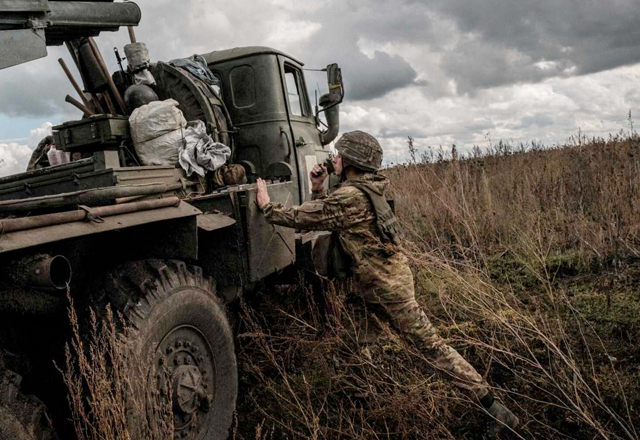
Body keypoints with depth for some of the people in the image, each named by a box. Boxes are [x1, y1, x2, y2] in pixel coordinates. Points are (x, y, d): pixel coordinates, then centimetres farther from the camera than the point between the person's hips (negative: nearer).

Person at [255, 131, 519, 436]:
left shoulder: (350, 196, -20)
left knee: (431, 344, -5)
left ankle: (497, 412, 1)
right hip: (390, 273, 10)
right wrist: (318, 190, 6)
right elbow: (322, 216, 19)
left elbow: (299, 219, -15)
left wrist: (266, 206, -1)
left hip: (386, 285, -10)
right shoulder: (366, 189, 10)